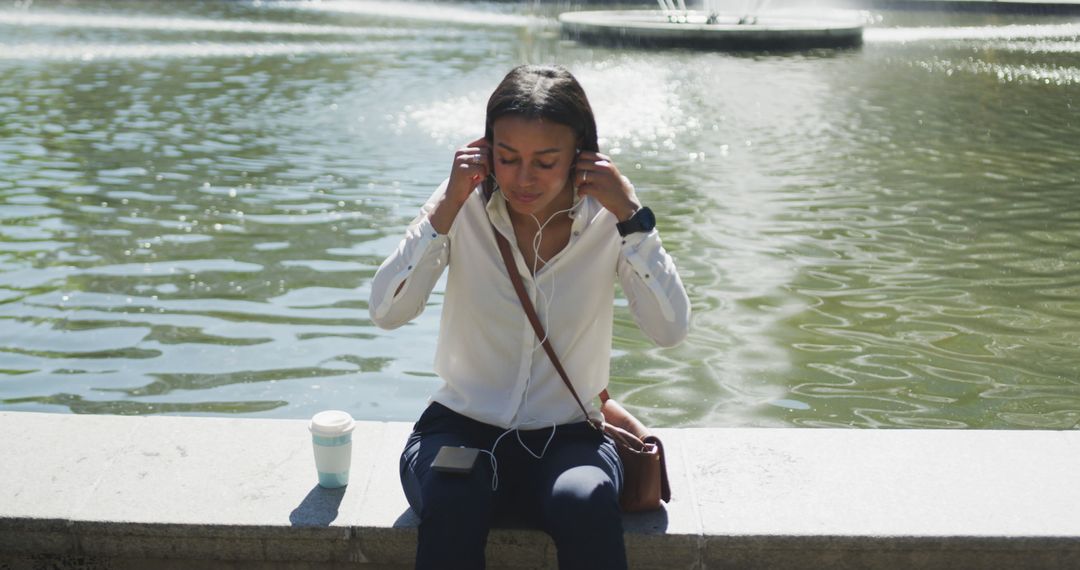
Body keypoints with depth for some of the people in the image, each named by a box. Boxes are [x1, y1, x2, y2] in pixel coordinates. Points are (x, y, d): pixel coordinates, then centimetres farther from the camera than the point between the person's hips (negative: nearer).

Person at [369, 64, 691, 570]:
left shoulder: (606, 219, -7)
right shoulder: (467, 208, -7)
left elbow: (670, 330, -17)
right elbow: (386, 312, -17)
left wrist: (631, 215, -22)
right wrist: (447, 206, -22)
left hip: (567, 438, 1)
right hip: (462, 427, 0)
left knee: (587, 505, -32)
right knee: (452, 503, -33)